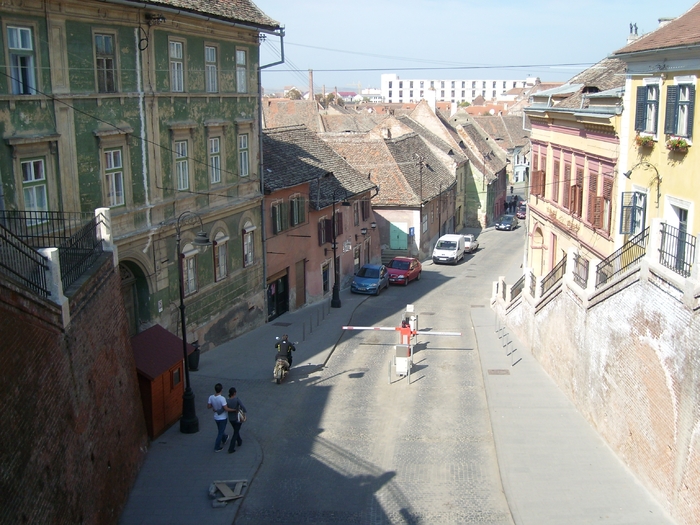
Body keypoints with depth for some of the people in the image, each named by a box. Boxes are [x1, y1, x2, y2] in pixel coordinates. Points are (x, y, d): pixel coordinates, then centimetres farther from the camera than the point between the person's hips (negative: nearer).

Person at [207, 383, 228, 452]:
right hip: (222, 418, -6)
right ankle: (217, 447, 16)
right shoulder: (222, 398, -31)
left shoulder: (211, 397, -12)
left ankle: (224, 439, 54)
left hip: (216, 417, 6)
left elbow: (208, 406, -2)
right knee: (221, 432, 9)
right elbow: (226, 409, -29)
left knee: (220, 430, 29)